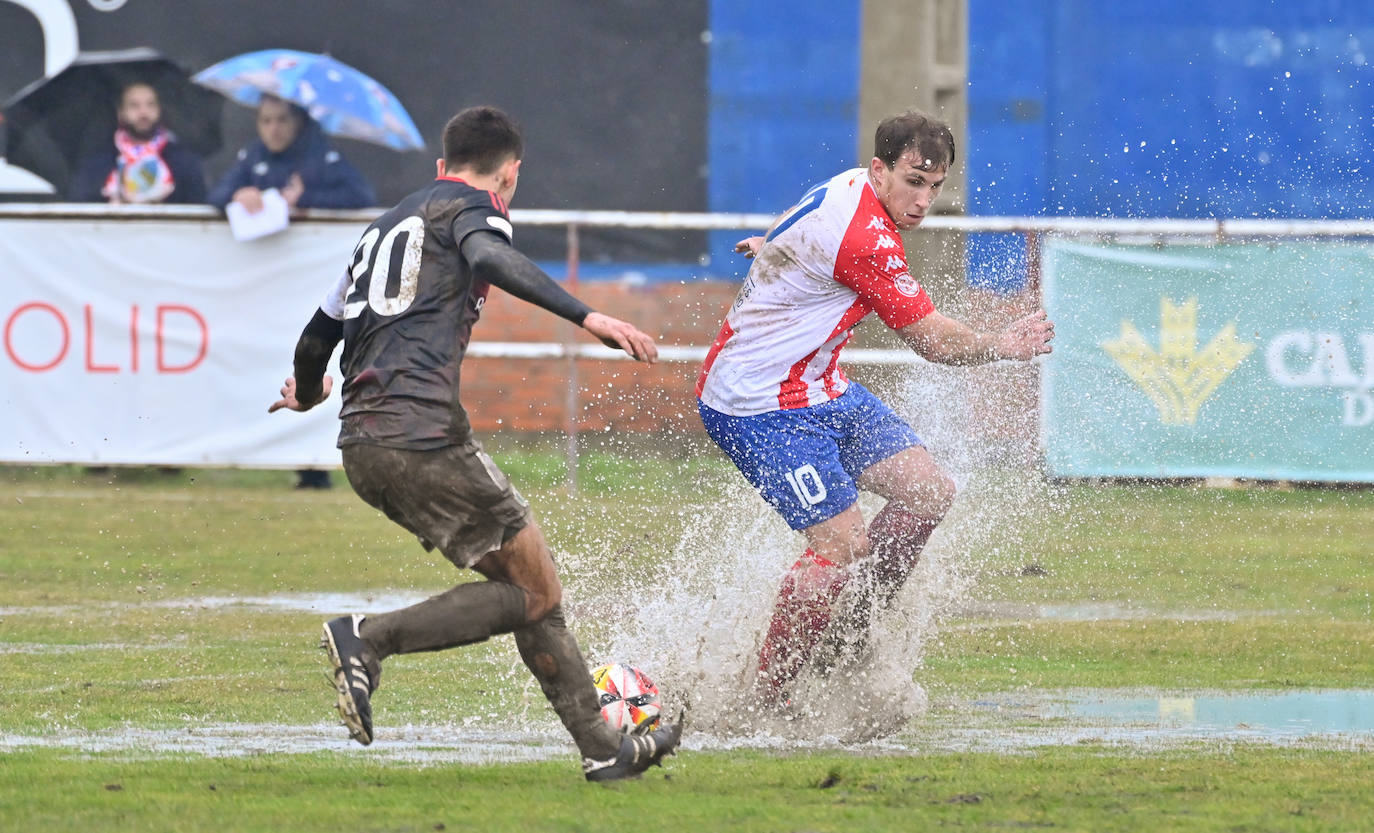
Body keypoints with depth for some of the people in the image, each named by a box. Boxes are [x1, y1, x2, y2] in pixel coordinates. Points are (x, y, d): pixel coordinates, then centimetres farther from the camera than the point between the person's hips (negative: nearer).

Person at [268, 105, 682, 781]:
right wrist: (586, 316, -29)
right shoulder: (470, 205, 4)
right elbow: (489, 257, -20)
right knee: (533, 591, -3)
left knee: (529, 587, 13)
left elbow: (317, 338, 33)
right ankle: (370, 637, -16)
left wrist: (306, 395, 55)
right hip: (422, 434, -9)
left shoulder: (384, 226, 27)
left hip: (360, 445, 9)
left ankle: (603, 748, 12)